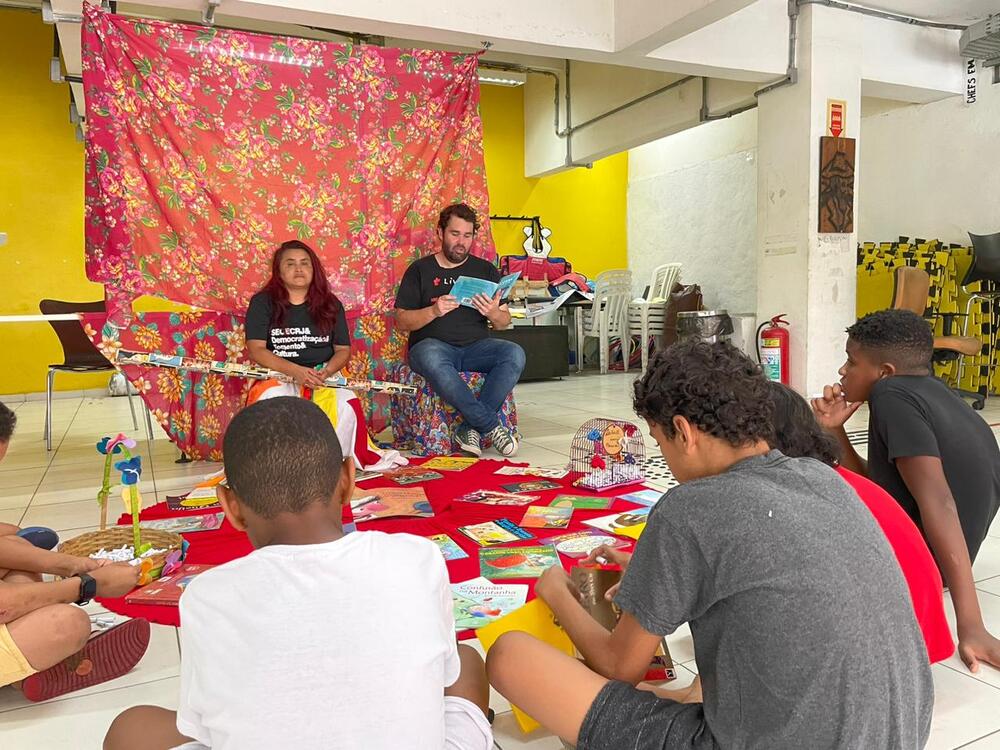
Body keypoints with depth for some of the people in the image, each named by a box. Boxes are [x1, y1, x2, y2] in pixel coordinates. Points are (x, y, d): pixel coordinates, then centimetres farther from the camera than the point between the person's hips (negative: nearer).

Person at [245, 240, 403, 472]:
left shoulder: (330, 304, 13)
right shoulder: (262, 302, 6)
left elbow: (343, 349, 10)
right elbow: (256, 349, -5)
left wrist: (326, 371, -14)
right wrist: (295, 371, -22)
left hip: (324, 379, 2)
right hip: (278, 377, -1)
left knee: (346, 401, -31)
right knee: (271, 401, -36)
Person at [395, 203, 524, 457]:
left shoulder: (486, 269, 15)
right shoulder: (420, 270, 9)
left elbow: (505, 322, 11)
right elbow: (402, 322, 2)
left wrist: (494, 314, -13)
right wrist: (433, 311, -16)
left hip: (476, 347, 2)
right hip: (434, 346, -2)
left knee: (514, 354, -28)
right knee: (431, 358, -39)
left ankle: (472, 427, -24)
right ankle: (491, 426, -29)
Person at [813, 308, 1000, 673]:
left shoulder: (892, 394, -19)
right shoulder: (929, 394, 10)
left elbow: (938, 503, -28)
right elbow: (873, 485, 13)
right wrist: (834, 430, -1)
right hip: (923, 558, 10)